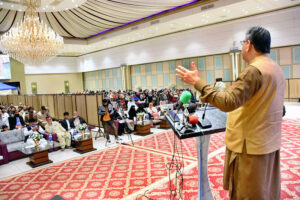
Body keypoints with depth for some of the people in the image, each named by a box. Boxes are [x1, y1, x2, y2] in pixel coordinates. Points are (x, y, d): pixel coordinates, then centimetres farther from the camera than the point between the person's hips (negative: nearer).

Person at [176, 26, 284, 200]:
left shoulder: (254, 70, -20)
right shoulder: (277, 69, 11)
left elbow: (229, 102, -29)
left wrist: (198, 82, -24)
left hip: (250, 145, -9)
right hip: (270, 143, 10)